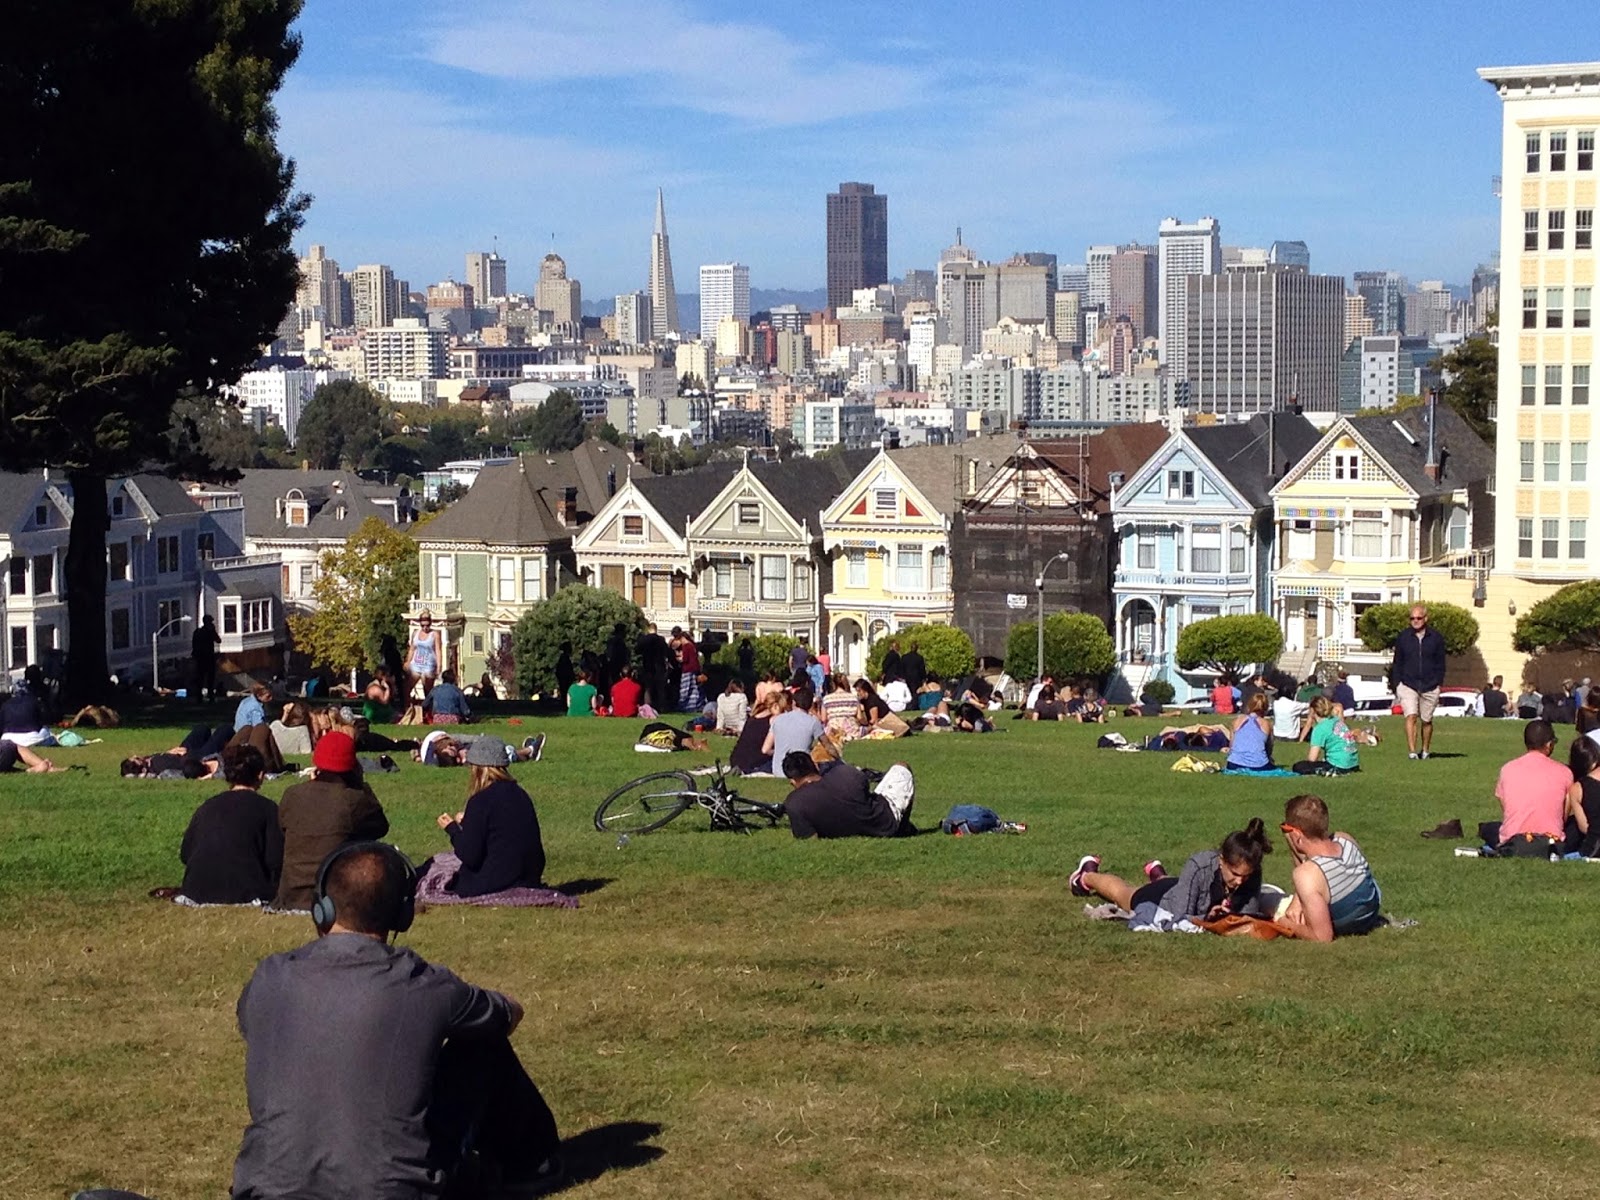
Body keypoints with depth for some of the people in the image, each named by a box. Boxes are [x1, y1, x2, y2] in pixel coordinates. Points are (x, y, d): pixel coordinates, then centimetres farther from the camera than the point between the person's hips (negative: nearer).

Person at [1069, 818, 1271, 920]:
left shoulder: (1252, 876, -35)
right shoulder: (1200, 865, -45)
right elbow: (1180, 919, -42)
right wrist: (1208, 918, -58)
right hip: (1161, 900, -4)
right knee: (1120, 892, 31)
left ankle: (1157, 874, 75)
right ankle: (1088, 874, 62)